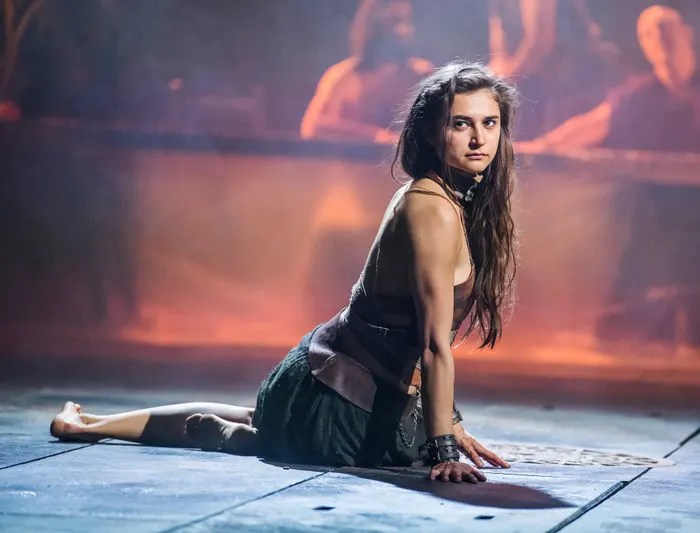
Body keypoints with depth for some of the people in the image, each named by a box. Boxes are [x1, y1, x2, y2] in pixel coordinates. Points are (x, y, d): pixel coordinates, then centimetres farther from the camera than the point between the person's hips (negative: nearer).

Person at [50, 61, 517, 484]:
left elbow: (433, 337, 7)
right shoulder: (433, 209, -27)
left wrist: (449, 422, 7)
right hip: (340, 415, -11)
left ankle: (87, 424, 48)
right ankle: (89, 427, 28)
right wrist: (443, 450, -29)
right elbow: (435, 346, -29)